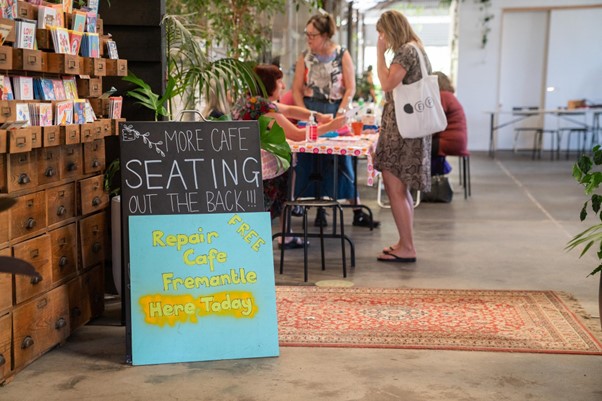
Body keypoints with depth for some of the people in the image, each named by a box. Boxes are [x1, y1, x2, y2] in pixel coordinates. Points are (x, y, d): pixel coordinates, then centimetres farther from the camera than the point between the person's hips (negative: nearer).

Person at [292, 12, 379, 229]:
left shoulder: (342, 55, -3)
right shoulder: (305, 57, 3)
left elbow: (350, 89, -5)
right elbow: (297, 90, 3)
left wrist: (339, 114, -13)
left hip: (336, 111, -2)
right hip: (310, 110, 2)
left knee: (342, 161, -1)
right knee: (311, 162, 1)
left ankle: (357, 212, 4)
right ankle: (319, 209, 11)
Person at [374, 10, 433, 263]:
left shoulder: (406, 51, -13)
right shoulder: (415, 49, 19)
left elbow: (387, 83, -20)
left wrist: (380, 52, -12)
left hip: (402, 127, -11)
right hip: (407, 126, 11)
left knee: (395, 188, -8)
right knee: (400, 188, 15)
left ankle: (407, 249, -5)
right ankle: (405, 243, 22)